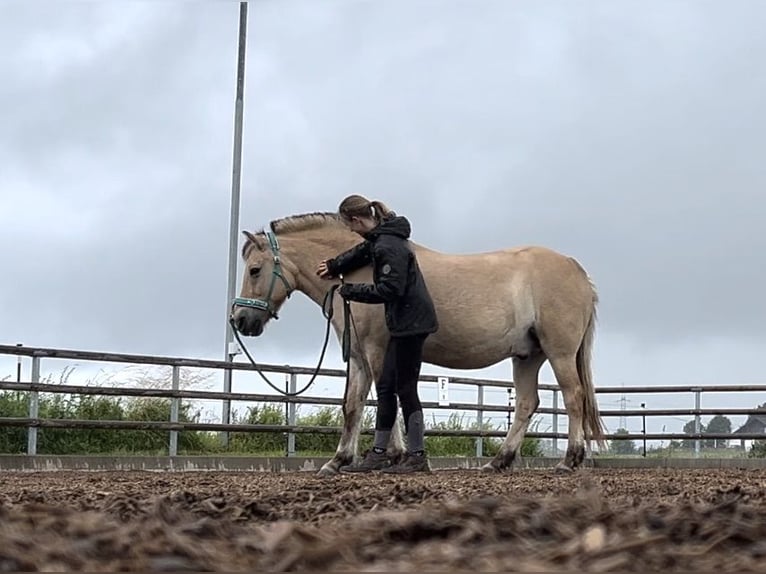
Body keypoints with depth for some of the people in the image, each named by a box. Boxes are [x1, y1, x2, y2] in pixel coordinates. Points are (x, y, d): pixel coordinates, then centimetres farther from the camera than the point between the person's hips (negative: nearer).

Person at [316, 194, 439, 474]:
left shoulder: (388, 246, -20)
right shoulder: (378, 239, 12)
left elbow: (389, 289, -25)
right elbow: (362, 252, 34)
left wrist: (350, 290, -15)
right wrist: (334, 266, 26)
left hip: (410, 323, -11)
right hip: (404, 323, 11)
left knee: (405, 389, -6)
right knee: (385, 386, 12)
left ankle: (417, 456, 1)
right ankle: (379, 453, 16)